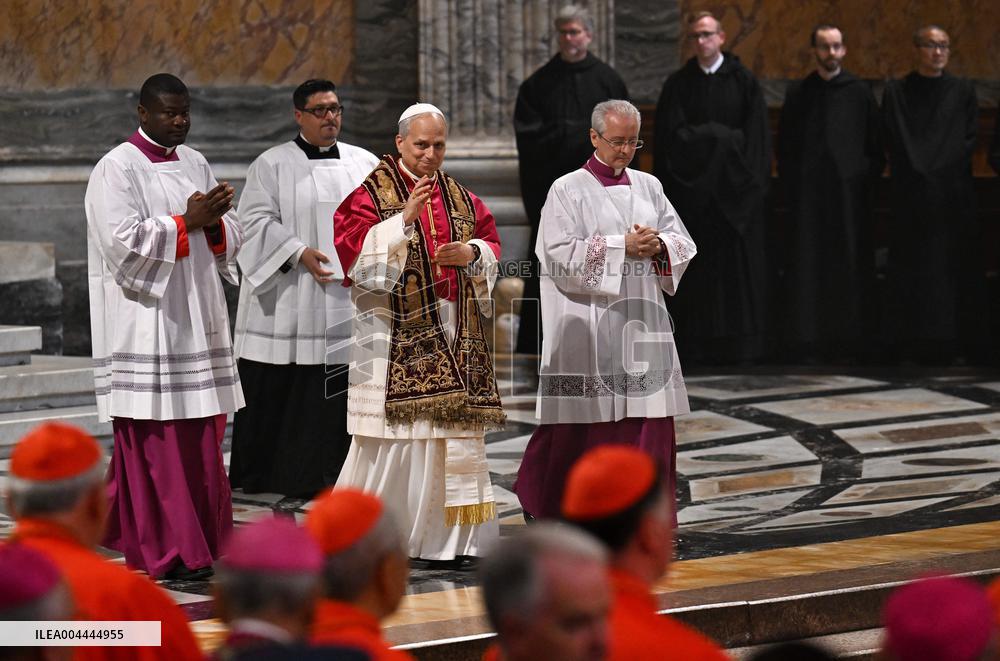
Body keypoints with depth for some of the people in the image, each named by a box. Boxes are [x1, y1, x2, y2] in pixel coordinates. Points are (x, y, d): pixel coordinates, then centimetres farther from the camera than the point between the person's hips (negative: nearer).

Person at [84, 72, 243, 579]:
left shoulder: (195, 165, 15)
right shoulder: (117, 169, -6)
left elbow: (231, 238, 15)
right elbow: (123, 240, -17)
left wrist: (214, 223, -7)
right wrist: (186, 222, -15)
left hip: (197, 321, 7)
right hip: (146, 324, -7)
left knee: (200, 437, 6)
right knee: (156, 439, -6)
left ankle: (198, 539, 13)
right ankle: (164, 553, -4)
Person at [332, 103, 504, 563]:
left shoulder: (460, 198, 16)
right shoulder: (372, 193, -1)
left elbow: (490, 245, 14)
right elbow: (356, 251, -12)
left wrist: (472, 253, -8)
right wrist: (405, 219, -21)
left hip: (454, 334, 5)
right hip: (394, 332, -5)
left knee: (456, 433, 1)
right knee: (392, 435, -7)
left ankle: (444, 536, 5)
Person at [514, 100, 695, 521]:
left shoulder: (648, 187, 13)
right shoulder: (568, 190, -2)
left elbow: (683, 244, 13)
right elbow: (561, 254, -12)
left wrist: (658, 245, -10)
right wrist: (622, 247, -16)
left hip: (641, 322, 5)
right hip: (588, 324, -5)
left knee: (647, 417, 0)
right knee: (584, 421, -1)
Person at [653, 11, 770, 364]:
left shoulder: (744, 81, 3)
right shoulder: (678, 84, 6)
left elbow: (756, 136, 0)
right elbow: (671, 135, 0)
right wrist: (722, 138, -8)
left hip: (736, 190, -1)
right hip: (691, 187, 1)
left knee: (738, 266, 0)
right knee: (698, 269, 0)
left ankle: (740, 343, 4)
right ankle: (697, 344, 3)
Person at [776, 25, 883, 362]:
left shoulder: (859, 93, 6)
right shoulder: (798, 94, 8)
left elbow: (875, 145, 6)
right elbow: (785, 146, 9)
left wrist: (866, 180, -2)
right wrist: (791, 184, 1)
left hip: (850, 192, 0)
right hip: (808, 193, 0)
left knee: (849, 266, 0)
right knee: (808, 266, -1)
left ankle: (847, 339, 5)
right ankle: (808, 340, 1)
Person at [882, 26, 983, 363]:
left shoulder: (963, 92, 9)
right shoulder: (897, 92, 6)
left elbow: (968, 141, 3)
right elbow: (896, 144, 1)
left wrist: (942, 171, -8)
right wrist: (920, 174, -9)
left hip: (954, 193, 1)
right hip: (911, 193, -1)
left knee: (956, 268, -2)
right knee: (912, 272, -3)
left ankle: (956, 344, 1)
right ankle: (915, 345, -1)